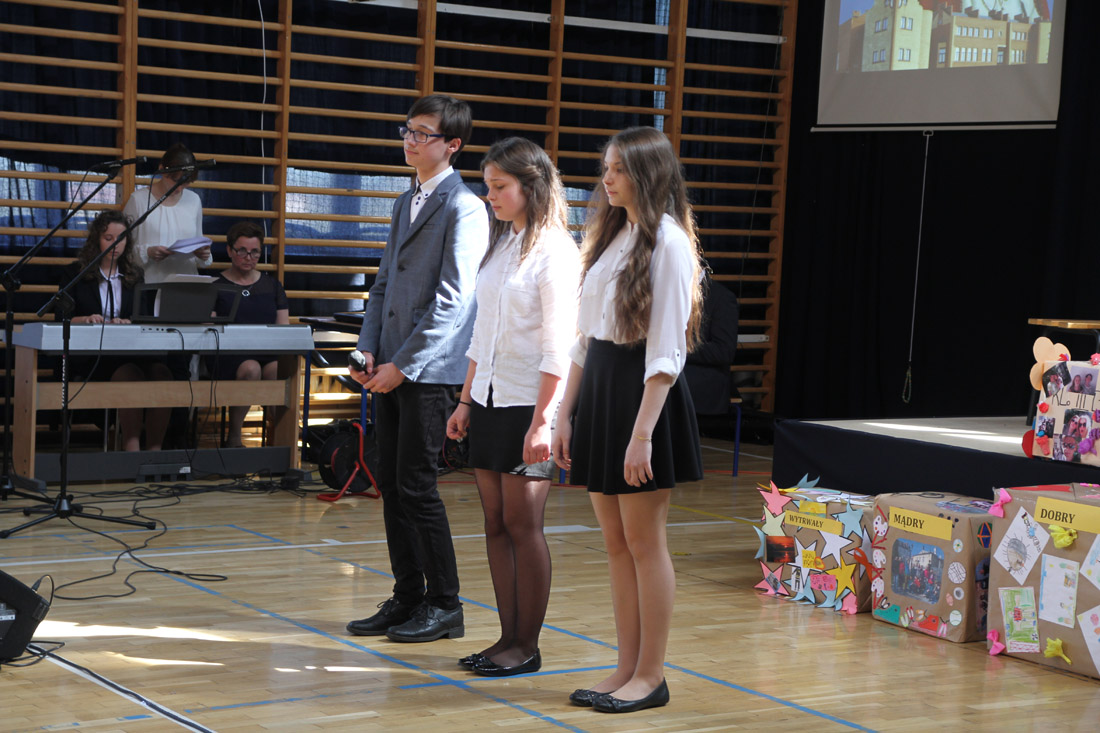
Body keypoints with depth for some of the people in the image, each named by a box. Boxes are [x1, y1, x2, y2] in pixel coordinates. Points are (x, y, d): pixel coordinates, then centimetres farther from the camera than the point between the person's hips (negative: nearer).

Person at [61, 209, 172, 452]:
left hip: (130, 352, 3)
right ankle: (131, 450, -42)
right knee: (131, 375, -37)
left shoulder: (134, 275, 21)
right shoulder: (75, 274, 13)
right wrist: (85, 319, -22)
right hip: (90, 356, -3)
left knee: (161, 372, -32)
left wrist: (127, 322, -12)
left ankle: (155, 450, -35)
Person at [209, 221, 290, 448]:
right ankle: (234, 438, -21)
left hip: (269, 352, 2)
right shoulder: (217, 287, 12)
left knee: (280, 370, -35)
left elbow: (283, 328, 16)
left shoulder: (272, 286, 22)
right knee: (251, 369, -37)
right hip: (229, 353, -2)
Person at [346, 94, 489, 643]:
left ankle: (444, 605, 6)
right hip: (390, 369, 8)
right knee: (391, 485, 10)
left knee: (416, 486, -6)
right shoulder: (405, 203, 18)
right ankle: (407, 598, 19)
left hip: (429, 370, -8)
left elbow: (452, 300, -16)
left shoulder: (464, 208, -10)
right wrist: (369, 350, 5)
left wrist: (403, 365, -16)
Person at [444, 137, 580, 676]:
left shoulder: (555, 252, -10)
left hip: (529, 406, -8)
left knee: (523, 525, -3)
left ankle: (527, 646, 5)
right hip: (489, 402, 8)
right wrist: (466, 400, 16)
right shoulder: (500, 245, 14)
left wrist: (542, 420, -19)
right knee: (495, 524, 8)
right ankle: (508, 637, 15)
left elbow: (558, 348, -14)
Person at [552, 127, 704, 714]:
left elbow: (667, 350, -16)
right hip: (597, 390, 8)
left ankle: (651, 676, 9)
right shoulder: (606, 237, 14)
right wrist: (564, 415, 14)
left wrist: (642, 433, -20)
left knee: (643, 541, -1)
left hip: (642, 394, -8)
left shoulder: (667, 242, -11)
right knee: (615, 542, 11)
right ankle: (627, 668, 19)